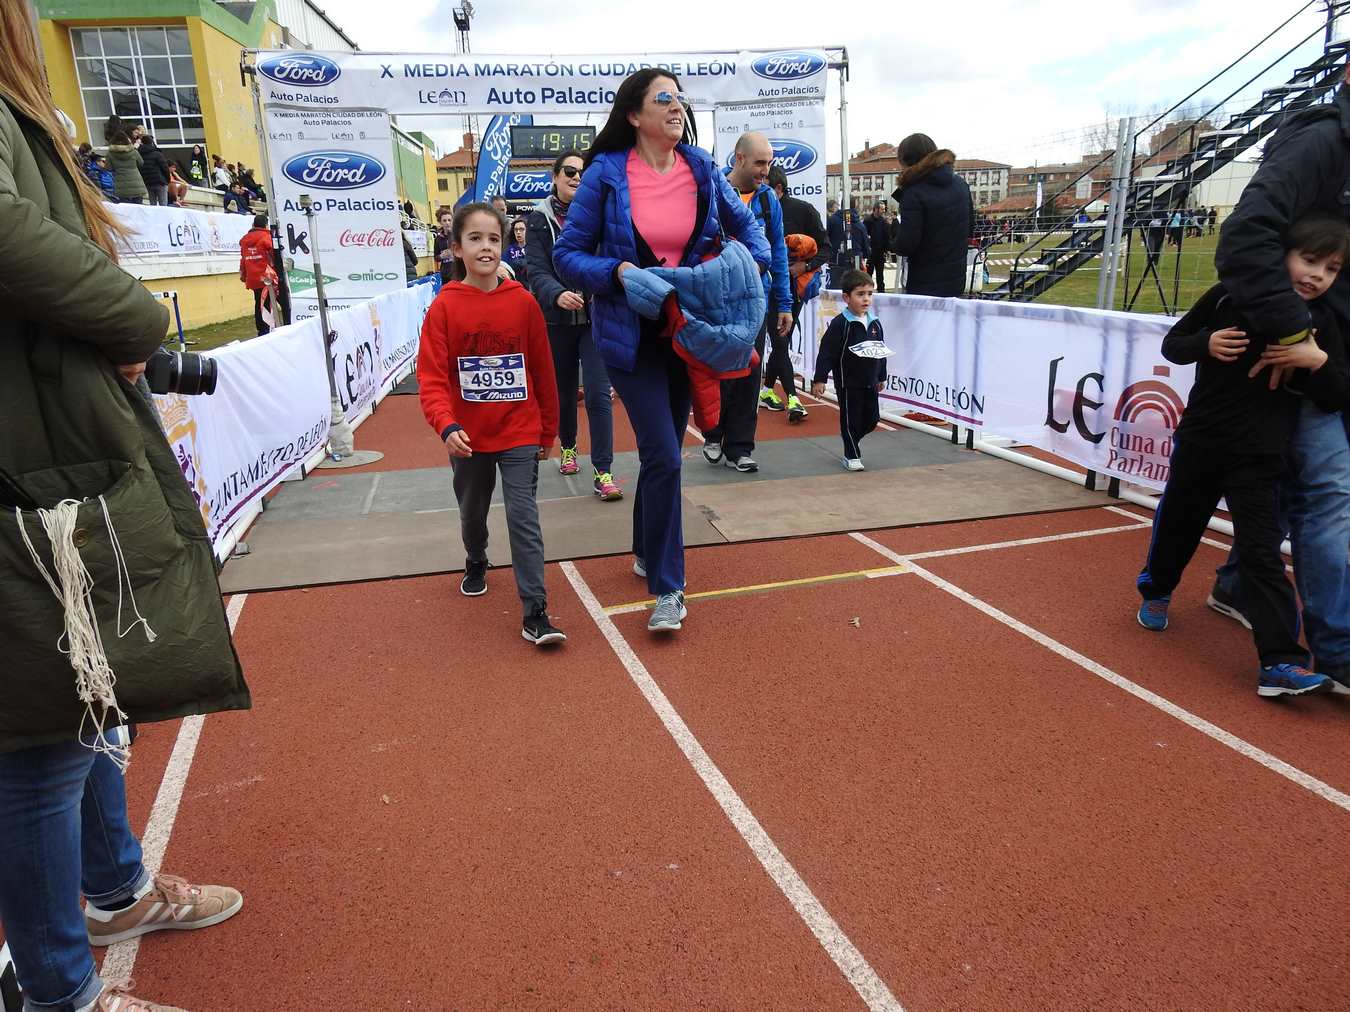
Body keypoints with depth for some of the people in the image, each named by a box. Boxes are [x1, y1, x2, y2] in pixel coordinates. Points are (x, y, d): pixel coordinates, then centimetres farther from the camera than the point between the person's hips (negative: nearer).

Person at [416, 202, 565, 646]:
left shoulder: (523, 302, -6)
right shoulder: (443, 307, -9)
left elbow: (543, 371, 1)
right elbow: (432, 377, -12)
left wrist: (549, 429, 7)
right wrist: (446, 426, -28)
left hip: (519, 434, -1)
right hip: (468, 438, 1)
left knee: (523, 518, -8)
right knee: (472, 513, 22)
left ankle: (535, 613, -3)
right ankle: (476, 564, 52)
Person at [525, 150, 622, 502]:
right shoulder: (539, 219, 0)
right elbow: (537, 271, -10)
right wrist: (558, 294, -30)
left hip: (597, 317, -1)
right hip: (558, 319, 1)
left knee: (598, 393, -9)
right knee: (563, 390, 15)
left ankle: (602, 472, -5)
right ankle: (568, 448, 39)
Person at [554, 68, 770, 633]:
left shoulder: (702, 170, 1)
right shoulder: (607, 174, -9)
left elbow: (746, 226, 15)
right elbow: (567, 254, -6)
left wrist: (752, 264, -5)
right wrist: (617, 273, -23)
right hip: (632, 335, -4)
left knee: (663, 450, 16)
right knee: (664, 455, -12)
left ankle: (647, 553, 38)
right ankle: (667, 589, 1)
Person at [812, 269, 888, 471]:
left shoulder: (874, 323, 5)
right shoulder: (840, 324, -14)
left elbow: (881, 351, 15)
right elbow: (826, 353, -14)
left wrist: (881, 377, 19)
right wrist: (819, 379, -16)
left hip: (870, 382, 6)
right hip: (848, 382, -6)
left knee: (872, 419, 10)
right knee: (851, 420, 2)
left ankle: (852, 439, 37)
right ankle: (851, 456, 16)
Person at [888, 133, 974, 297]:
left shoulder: (914, 193, -16)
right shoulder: (961, 184, 7)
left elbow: (905, 245, -19)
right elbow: (970, 228, 17)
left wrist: (895, 226, 0)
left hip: (925, 286, -7)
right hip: (957, 278, 7)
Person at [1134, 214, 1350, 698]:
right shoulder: (1229, 295, -3)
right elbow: (1172, 343, 3)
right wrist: (1206, 343, -18)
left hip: (1258, 455, -1)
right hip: (1200, 440, 1)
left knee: (1261, 552, -6)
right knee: (1177, 525, 17)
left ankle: (1280, 661, -6)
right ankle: (1156, 590, 47)